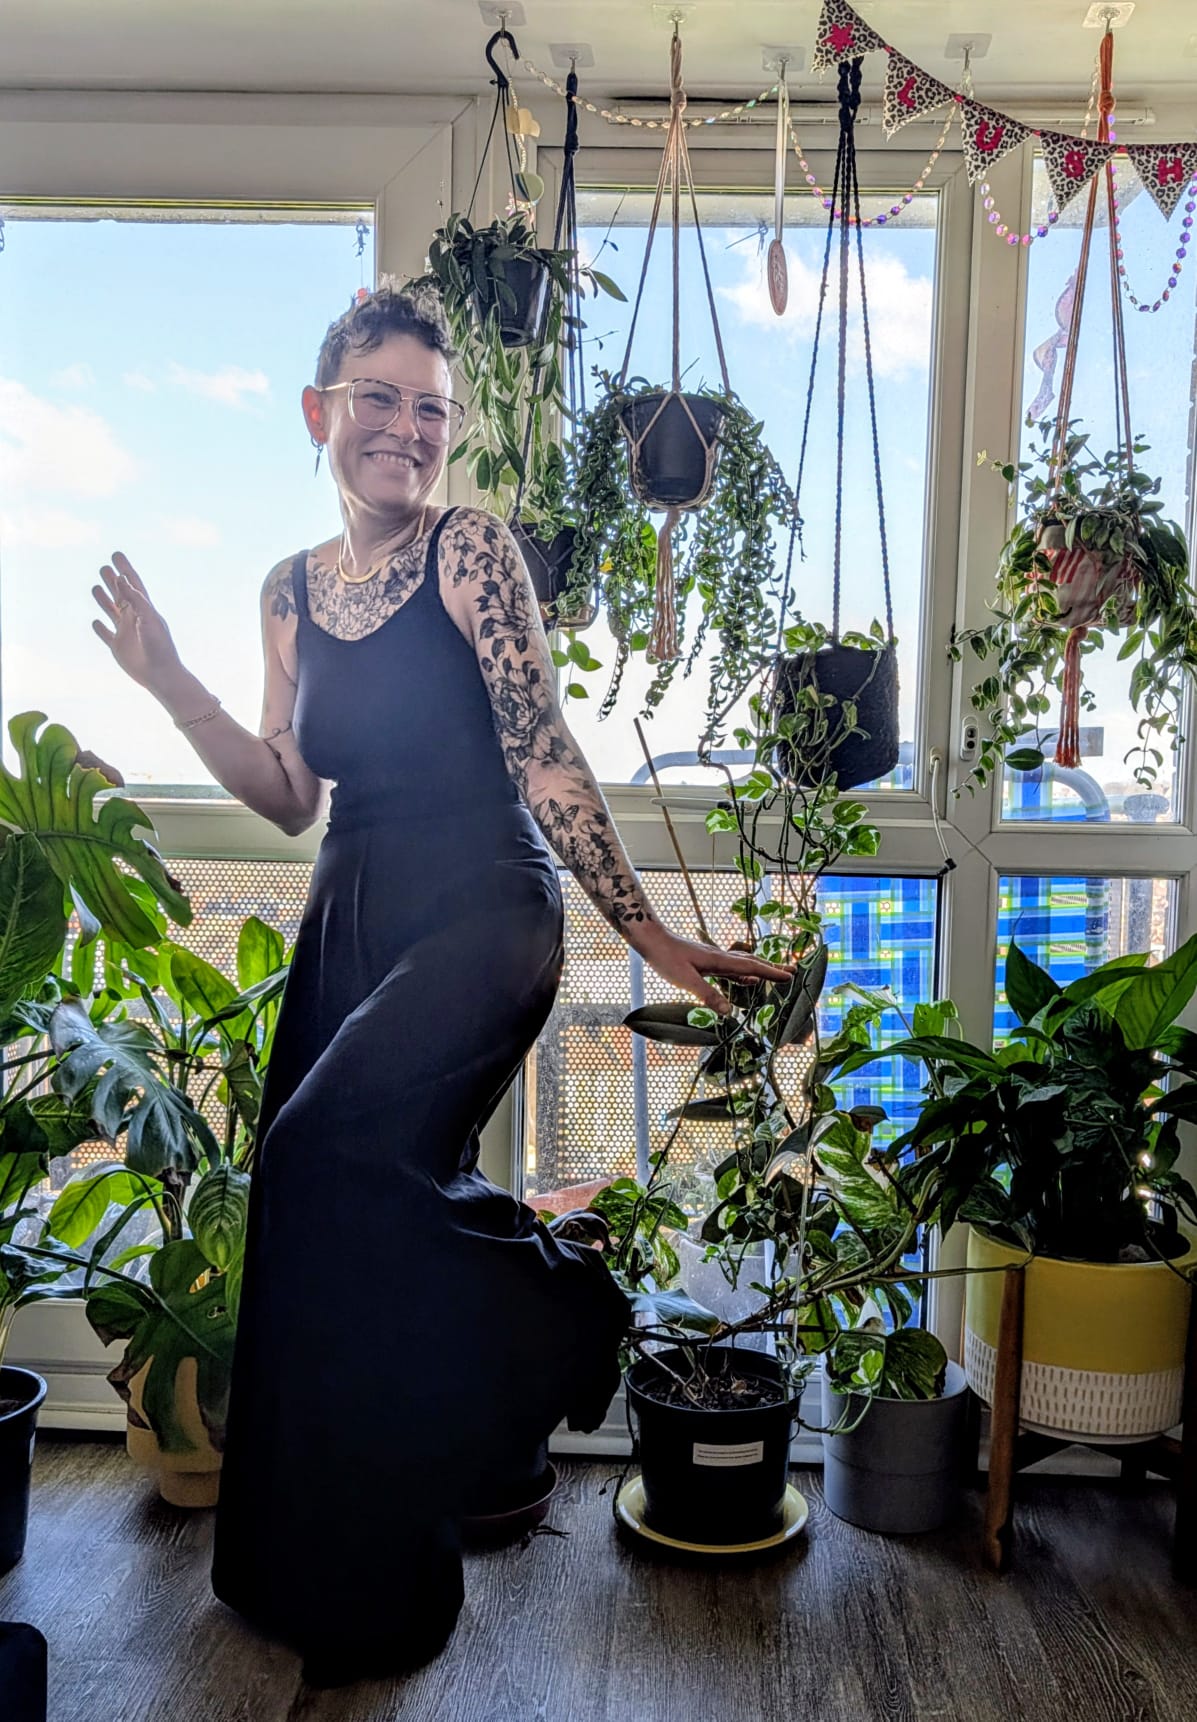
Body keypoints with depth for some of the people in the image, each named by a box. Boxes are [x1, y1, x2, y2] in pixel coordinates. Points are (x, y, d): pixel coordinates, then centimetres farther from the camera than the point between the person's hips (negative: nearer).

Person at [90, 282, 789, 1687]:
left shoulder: (470, 550, -6)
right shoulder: (292, 587, 12)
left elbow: (545, 759, -9)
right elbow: (291, 794, 11)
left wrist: (649, 934, -10)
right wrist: (170, 685, 3)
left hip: (479, 912, -6)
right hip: (352, 924, 6)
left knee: (327, 1144, -25)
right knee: (353, 1236, 10)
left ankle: (567, 1305, 2)